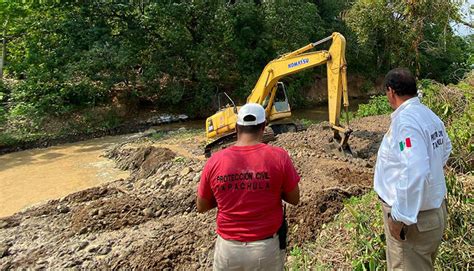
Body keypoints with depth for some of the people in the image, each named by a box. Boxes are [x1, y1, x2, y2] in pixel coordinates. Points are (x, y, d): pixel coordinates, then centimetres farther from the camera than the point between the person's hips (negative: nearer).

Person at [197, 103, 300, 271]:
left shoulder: (215, 160, -12)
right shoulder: (279, 156, -15)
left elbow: (201, 207, 0)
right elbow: (294, 199, -2)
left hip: (228, 248, 1)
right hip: (267, 248, 0)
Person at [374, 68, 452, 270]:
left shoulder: (406, 121, -24)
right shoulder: (429, 115, 5)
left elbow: (415, 173, -33)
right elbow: (445, 148, 24)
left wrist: (400, 216, -25)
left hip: (414, 217, -9)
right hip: (435, 209, 9)